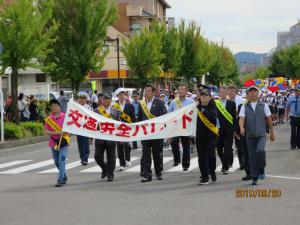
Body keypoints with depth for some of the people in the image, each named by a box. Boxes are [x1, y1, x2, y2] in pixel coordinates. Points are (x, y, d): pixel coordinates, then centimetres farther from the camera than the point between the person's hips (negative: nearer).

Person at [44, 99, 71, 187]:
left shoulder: (65, 116, -3)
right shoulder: (48, 119, 2)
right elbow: (46, 131, -5)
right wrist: (56, 133, -18)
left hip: (63, 141, -3)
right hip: (53, 142, 3)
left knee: (62, 160, -14)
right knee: (57, 162, 13)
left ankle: (60, 180, -14)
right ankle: (64, 177, 34)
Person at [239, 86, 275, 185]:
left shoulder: (263, 105, 4)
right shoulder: (244, 107, 5)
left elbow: (269, 119, 9)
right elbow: (241, 118, -7)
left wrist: (272, 132, 11)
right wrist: (242, 128, -27)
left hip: (262, 134, -2)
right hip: (250, 135, 2)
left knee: (260, 150, -25)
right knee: (252, 157, 3)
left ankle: (261, 169, -2)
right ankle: (255, 178, 14)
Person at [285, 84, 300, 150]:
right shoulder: (291, 98, 2)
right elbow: (287, 108, 12)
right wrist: (286, 116, 9)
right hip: (293, 117, 0)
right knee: (293, 131, -6)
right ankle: (293, 145, 1)